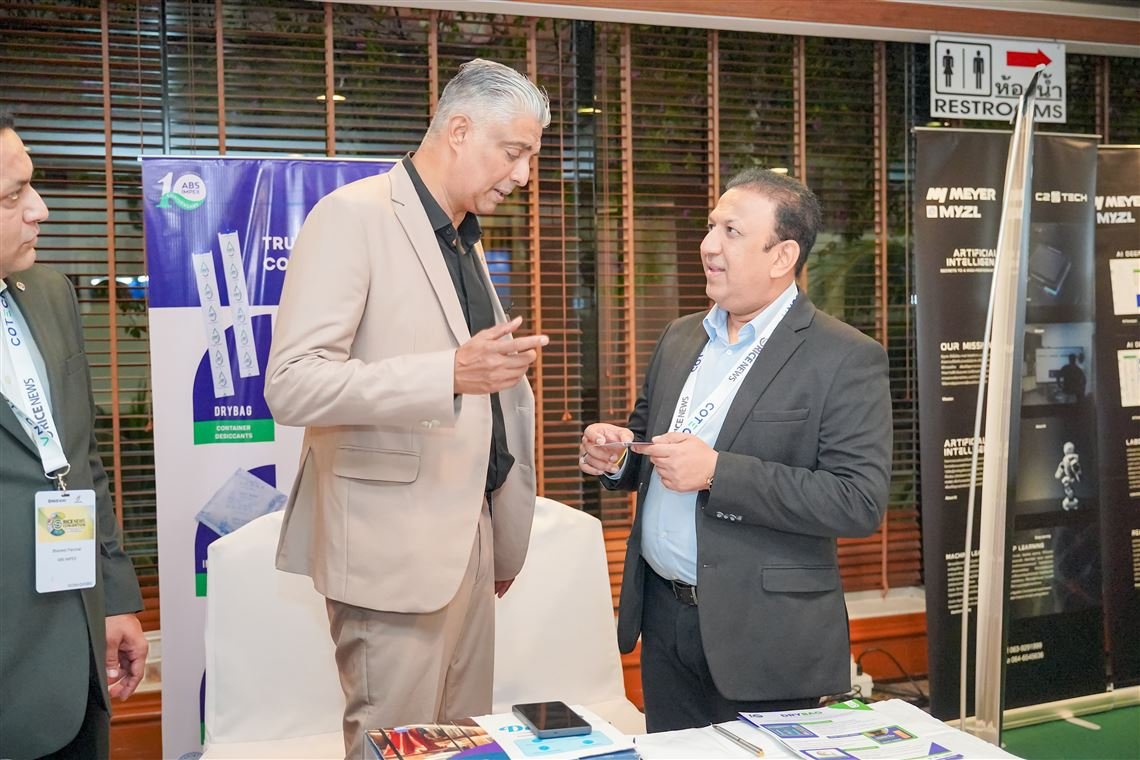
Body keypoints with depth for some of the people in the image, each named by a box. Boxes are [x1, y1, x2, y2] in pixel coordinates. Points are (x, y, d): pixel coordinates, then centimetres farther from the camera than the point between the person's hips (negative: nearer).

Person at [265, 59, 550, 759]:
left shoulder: (467, 238, 17)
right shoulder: (353, 216, -10)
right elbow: (292, 384, -19)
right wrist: (451, 373, -29)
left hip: (469, 537, 8)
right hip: (394, 545, -8)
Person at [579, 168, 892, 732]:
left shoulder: (847, 359, -12)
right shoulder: (680, 336, 8)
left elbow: (860, 502, -19)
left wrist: (717, 472, -25)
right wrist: (615, 455, -5)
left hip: (764, 636, -6)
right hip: (663, 614, 6)